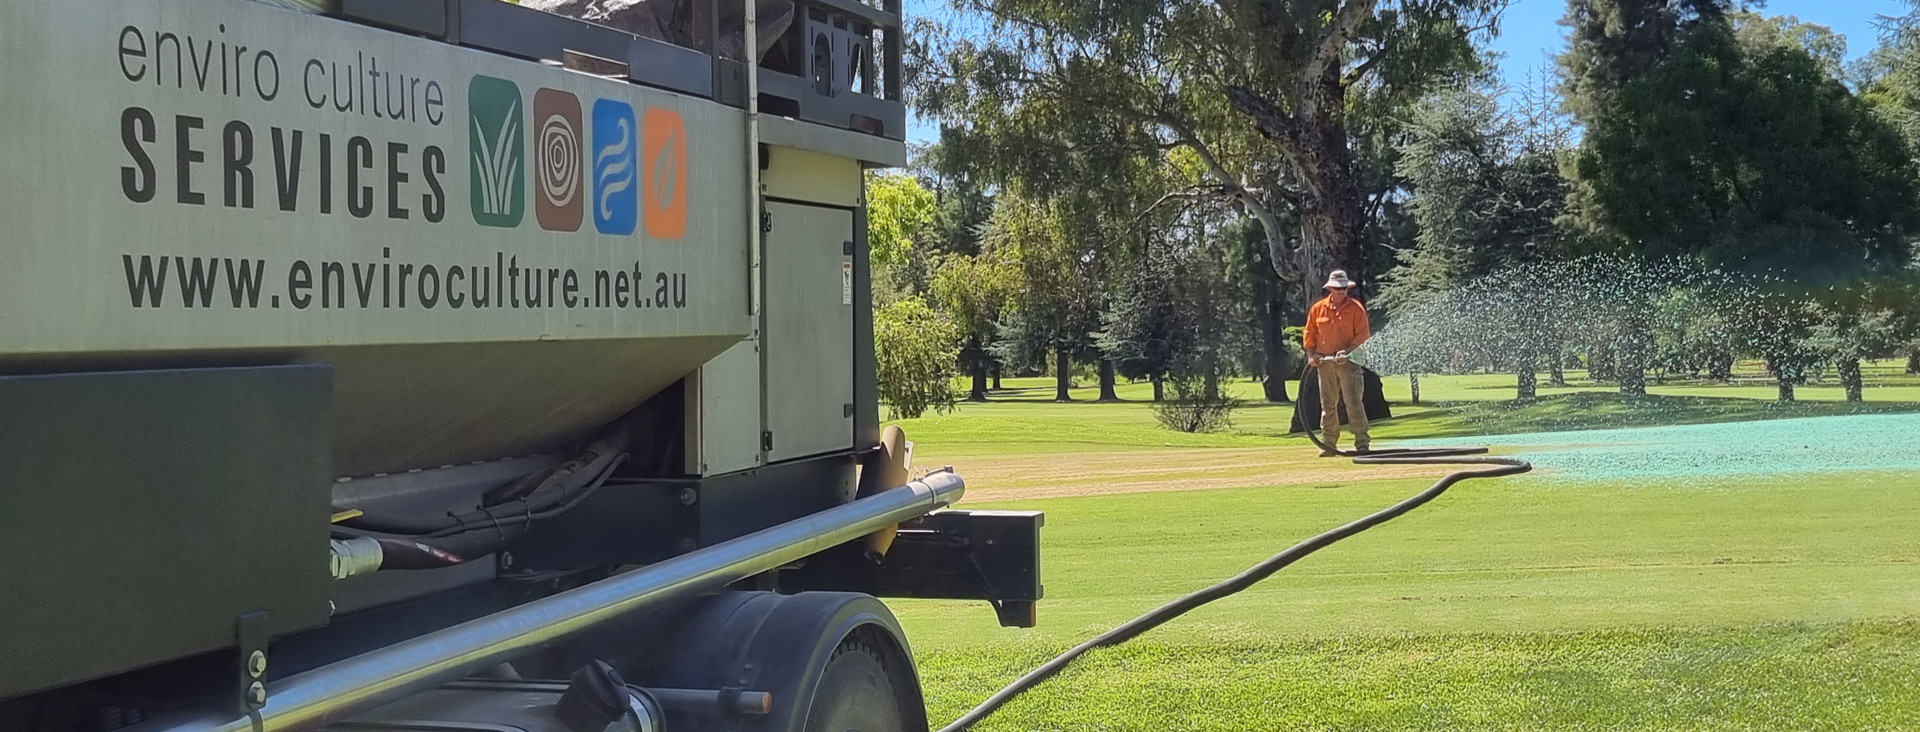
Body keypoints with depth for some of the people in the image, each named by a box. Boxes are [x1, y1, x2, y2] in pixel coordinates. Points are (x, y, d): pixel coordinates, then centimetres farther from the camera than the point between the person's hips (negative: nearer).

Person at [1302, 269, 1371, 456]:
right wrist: (1311, 354, 0)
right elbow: (1309, 334, 13)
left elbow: (1363, 334, -5)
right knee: (1327, 405, 7)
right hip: (1325, 362, 4)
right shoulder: (1317, 309, 8)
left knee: (1353, 402, -9)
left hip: (1348, 362, -4)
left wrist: (1348, 351, -18)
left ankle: (1362, 442, -7)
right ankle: (1329, 444, 13)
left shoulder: (1356, 308, -1)